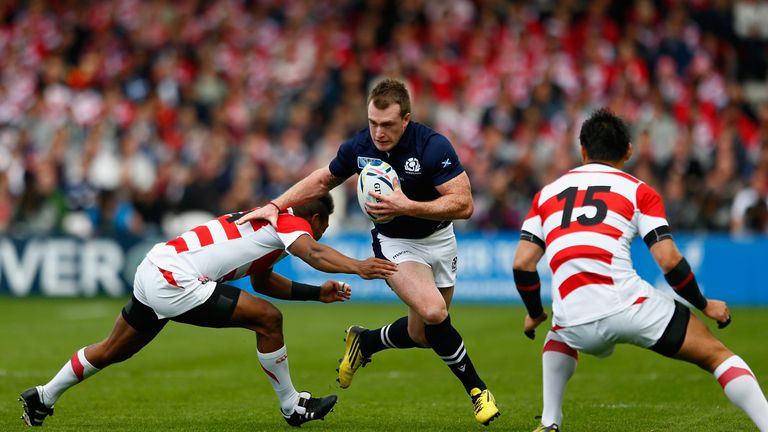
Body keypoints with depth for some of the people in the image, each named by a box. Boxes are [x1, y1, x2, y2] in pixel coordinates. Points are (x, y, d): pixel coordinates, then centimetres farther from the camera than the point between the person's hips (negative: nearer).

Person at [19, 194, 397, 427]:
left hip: (154, 269, 10)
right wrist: (357, 267, -41)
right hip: (174, 280, -10)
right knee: (267, 318, -11)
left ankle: (42, 398, 40)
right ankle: (292, 407, 0)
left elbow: (262, 281, 29)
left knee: (111, 352, 25)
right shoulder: (291, 223, -7)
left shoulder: (271, 218, 19)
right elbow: (313, 253, -29)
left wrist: (317, 292, 26)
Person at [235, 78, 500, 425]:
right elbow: (323, 180, 6)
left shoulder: (433, 146, -25)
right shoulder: (359, 148, -14)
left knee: (422, 334, 7)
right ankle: (475, 387, -6)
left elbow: (463, 204, -27)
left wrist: (407, 207, -36)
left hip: (438, 239, 0)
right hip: (394, 243, 0)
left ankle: (365, 342, 38)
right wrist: (275, 206, -2)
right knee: (433, 312, -25)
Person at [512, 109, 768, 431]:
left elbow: (522, 263, 13)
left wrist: (535, 314, 29)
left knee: (558, 338, 39)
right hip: (629, 305, -3)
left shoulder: (547, 194, 20)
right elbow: (669, 260, 0)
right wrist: (704, 305, 15)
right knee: (716, 354, 9)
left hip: (576, 321, 3)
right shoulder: (638, 191, 11)